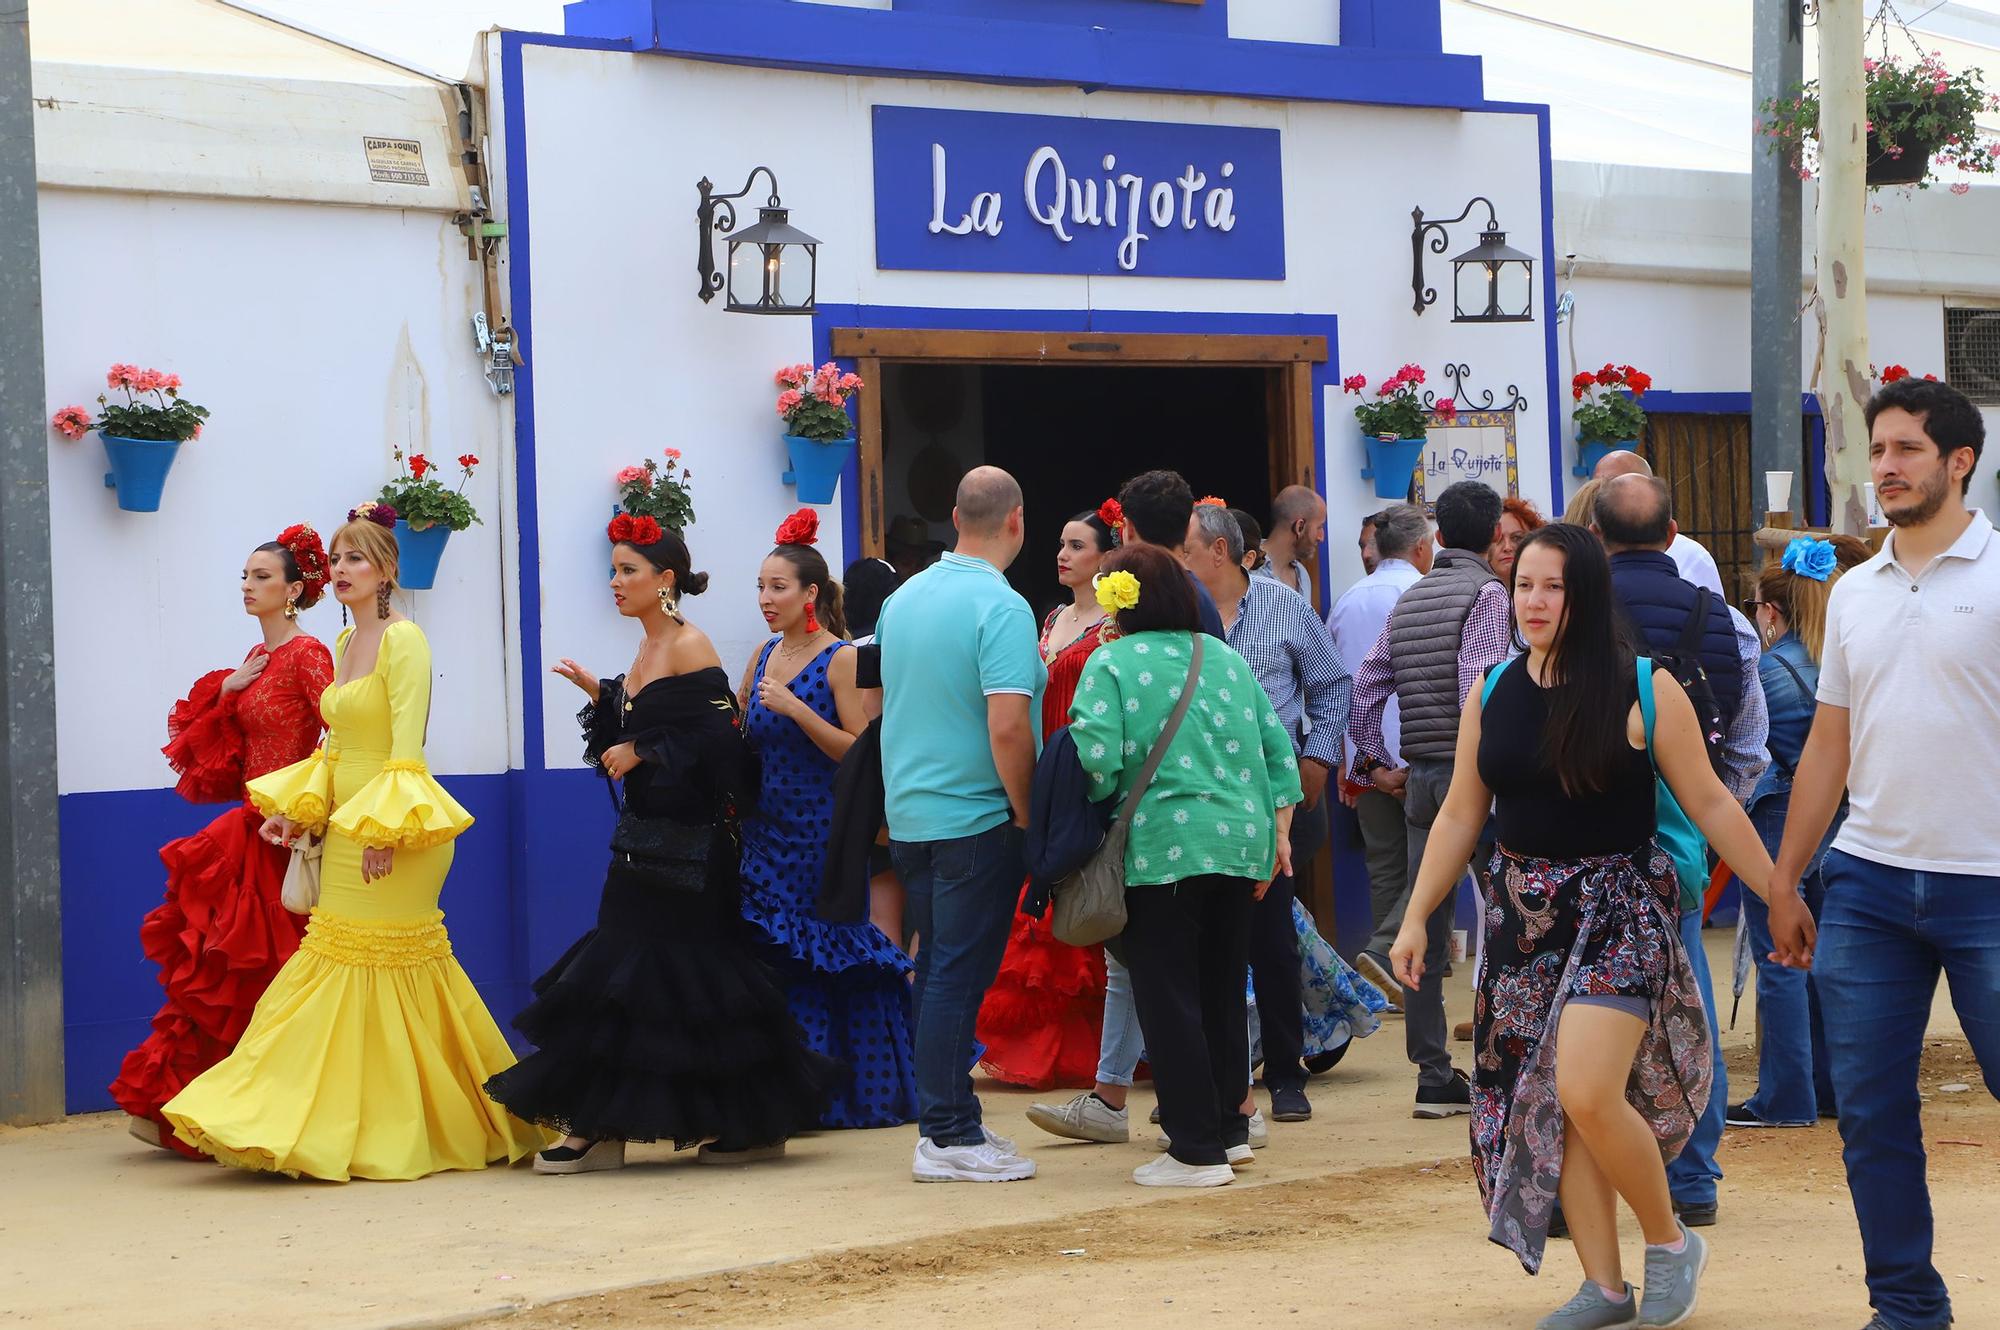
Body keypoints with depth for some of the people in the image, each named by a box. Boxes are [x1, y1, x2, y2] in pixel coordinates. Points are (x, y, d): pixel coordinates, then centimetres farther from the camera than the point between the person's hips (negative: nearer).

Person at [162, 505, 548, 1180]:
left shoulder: (403, 640, -11)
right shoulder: (346, 644, 15)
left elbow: (408, 746, -17)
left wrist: (384, 829, -22)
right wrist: (296, 810, 11)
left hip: (389, 832, -9)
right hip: (345, 829, 9)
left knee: (388, 968, -6)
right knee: (338, 965, 7)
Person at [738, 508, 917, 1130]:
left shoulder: (840, 660, -8)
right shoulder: (764, 657, 11)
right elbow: (737, 736, 16)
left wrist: (797, 709, -21)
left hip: (821, 832, -6)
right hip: (767, 829, 6)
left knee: (829, 955, -2)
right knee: (777, 958, 3)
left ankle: (852, 1092, 9)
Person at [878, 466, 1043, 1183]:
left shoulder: (903, 598, 8)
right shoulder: (1001, 607, -16)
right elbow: (1007, 727, -23)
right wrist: (1027, 814, -11)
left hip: (909, 817, 7)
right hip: (976, 817, -7)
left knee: (938, 970, 14)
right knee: (959, 974, -4)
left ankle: (945, 1119, 19)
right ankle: (949, 1137, -1)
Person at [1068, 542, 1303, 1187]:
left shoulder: (1111, 663, -4)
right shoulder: (1227, 658, 13)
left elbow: (1096, 759, -15)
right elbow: (1277, 746, 11)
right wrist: (1277, 829, 16)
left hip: (1162, 848, -6)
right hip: (1242, 843, 6)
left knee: (1167, 996, 0)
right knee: (1223, 989, 17)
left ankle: (1196, 1149, -1)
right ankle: (1230, 1127, 24)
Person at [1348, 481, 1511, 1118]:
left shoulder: (1409, 599, 14)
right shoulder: (1485, 593, -8)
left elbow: (1367, 687, 14)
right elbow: (1478, 685, -19)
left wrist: (1373, 762, 20)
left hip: (1420, 777, 7)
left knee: (1427, 922, 7)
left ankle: (1435, 1077, 9)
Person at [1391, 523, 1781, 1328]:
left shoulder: (1644, 691, -7)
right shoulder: (1493, 694, 6)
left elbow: (1708, 802, -2)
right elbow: (1460, 815, 12)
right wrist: (1416, 917, 8)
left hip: (1620, 910, -5)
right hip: (1525, 915, 5)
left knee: (1587, 1092, -19)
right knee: (1549, 1104, 3)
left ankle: (1670, 1244, 4)